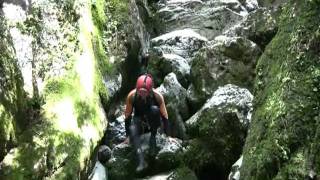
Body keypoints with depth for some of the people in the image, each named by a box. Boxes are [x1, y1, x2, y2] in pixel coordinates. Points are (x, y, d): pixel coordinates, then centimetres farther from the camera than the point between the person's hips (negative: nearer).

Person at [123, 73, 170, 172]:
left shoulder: (157, 95, -24)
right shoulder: (132, 96, -22)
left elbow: (164, 116, -16)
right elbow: (127, 116, -12)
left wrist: (168, 135, -15)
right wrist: (128, 136, -10)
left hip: (153, 121, -1)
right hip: (139, 120, 1)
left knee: (154, 109, -34)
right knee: (132, 130, -34)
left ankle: (153, 137, -16)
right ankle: (141, 161, -42)